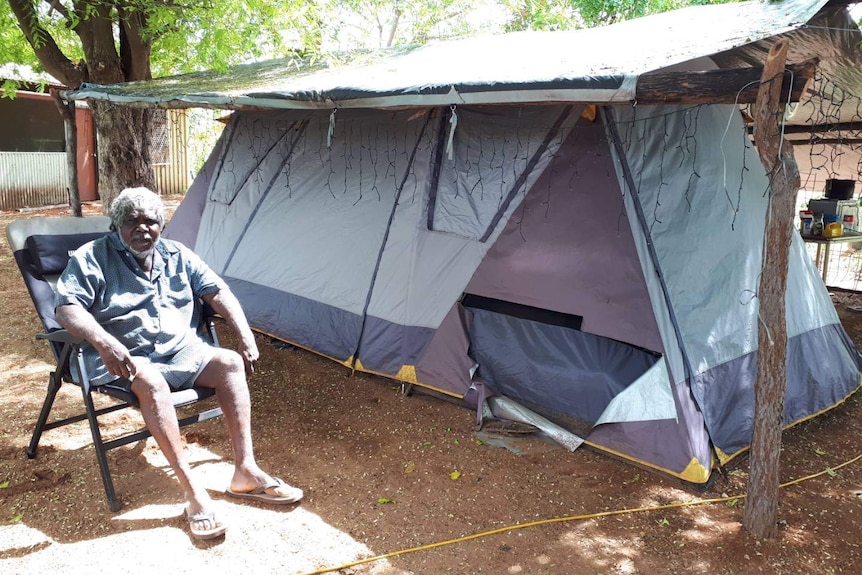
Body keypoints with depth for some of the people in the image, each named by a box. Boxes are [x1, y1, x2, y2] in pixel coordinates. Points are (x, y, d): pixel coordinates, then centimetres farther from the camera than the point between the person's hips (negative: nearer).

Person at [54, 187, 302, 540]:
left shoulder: (177, 255, 11)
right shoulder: (93, 258, -1)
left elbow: (218, 292, 9)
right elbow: (67, 307, -13)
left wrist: (245, 336, -4)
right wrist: (104, 343, -32)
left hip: (181, 350, 5)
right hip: (126, 360, -4)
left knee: (230, 362, -22)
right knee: (151, 382, -38)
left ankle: (245, 471, -21)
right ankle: (193, 492, -34)